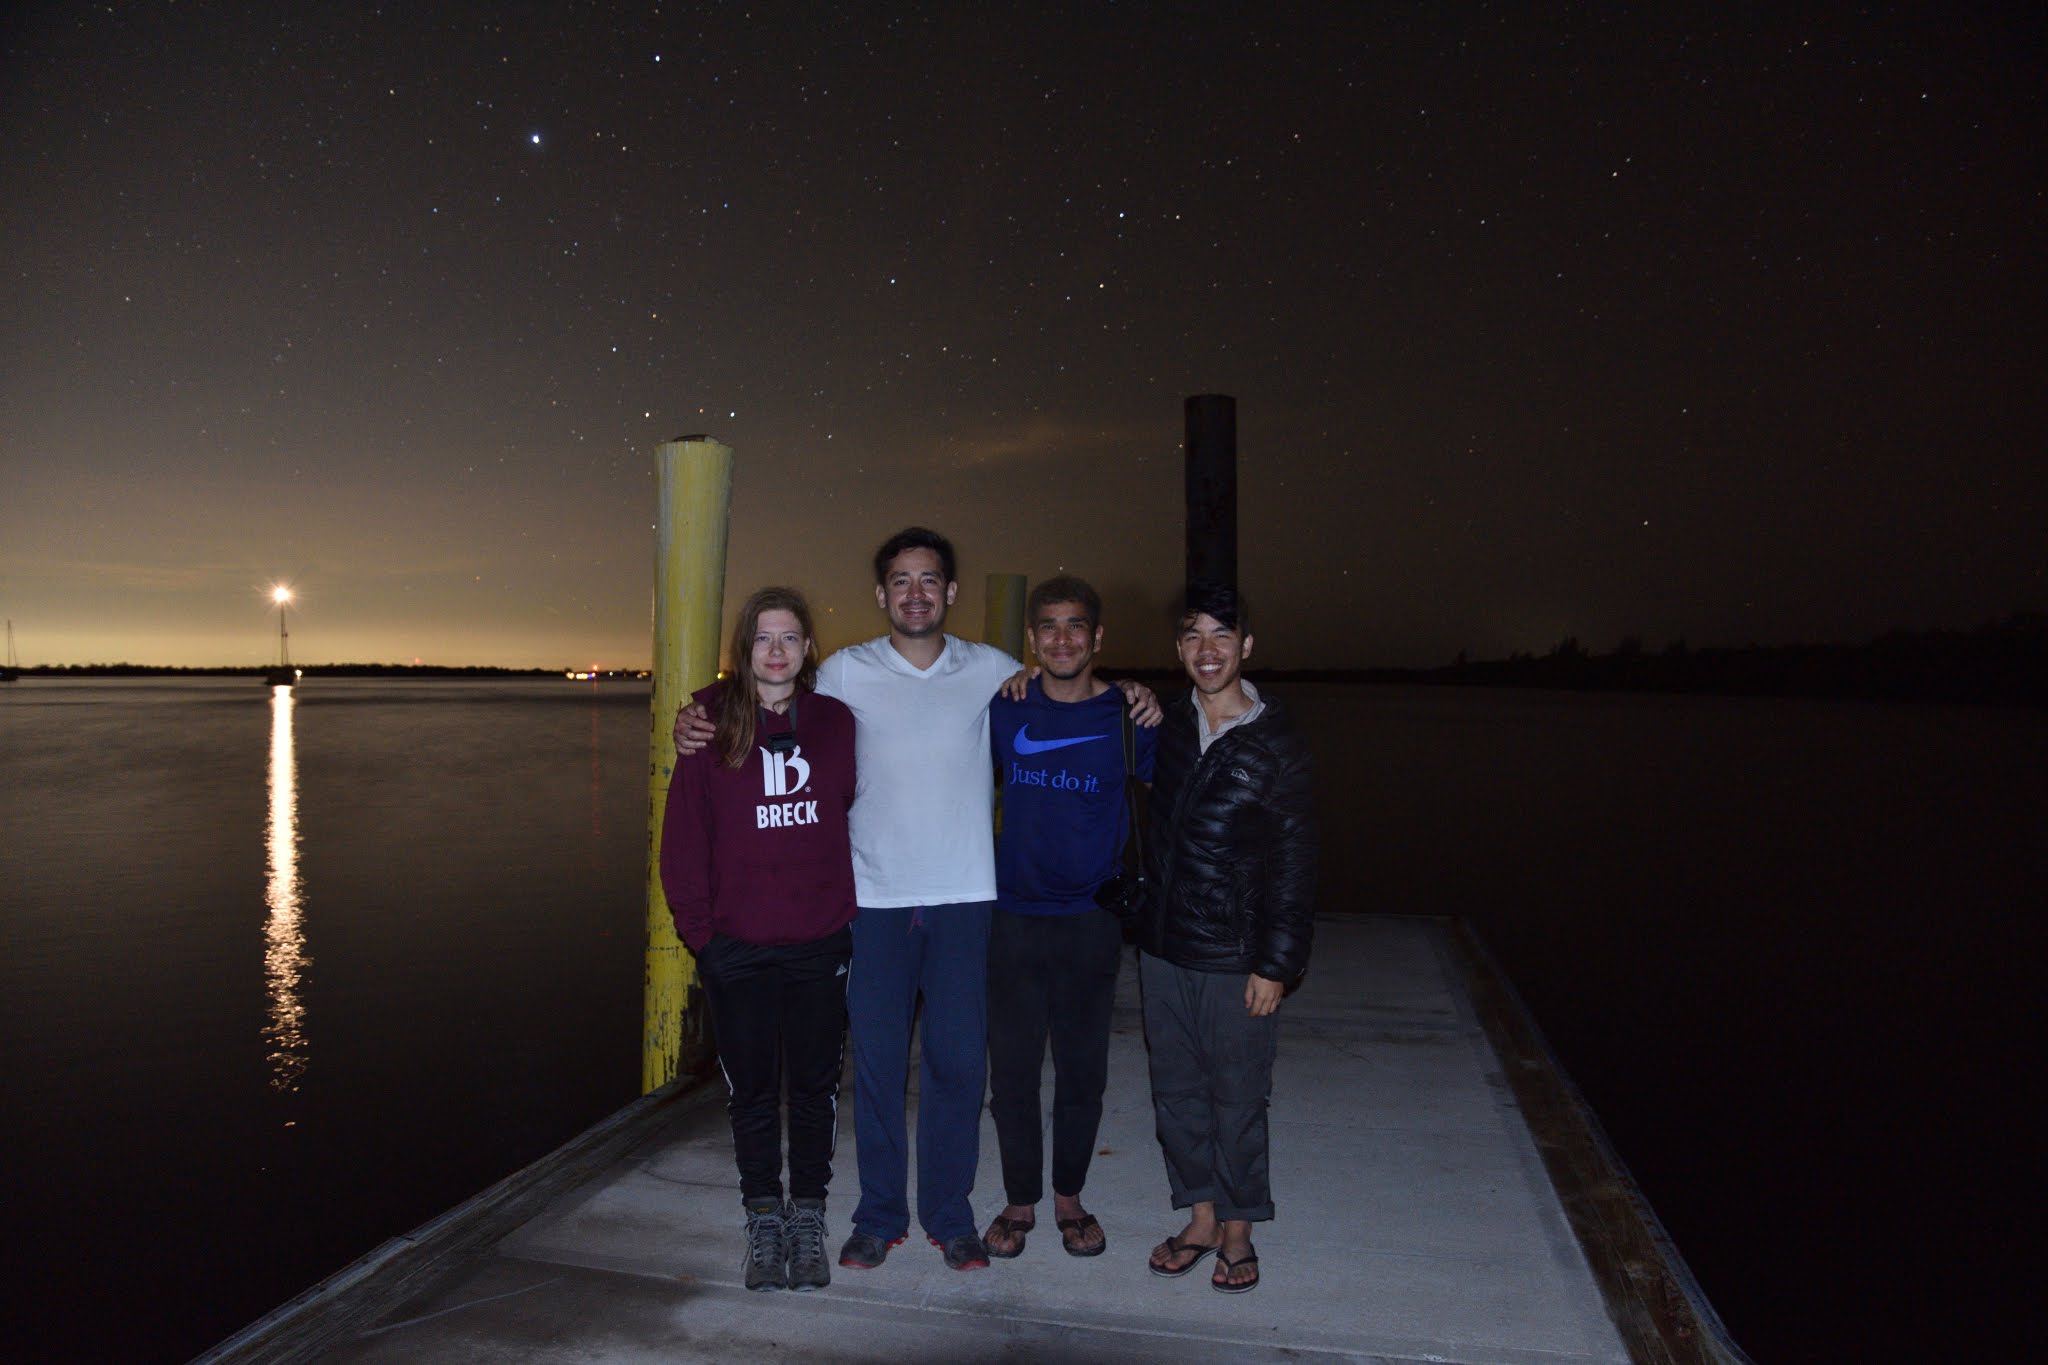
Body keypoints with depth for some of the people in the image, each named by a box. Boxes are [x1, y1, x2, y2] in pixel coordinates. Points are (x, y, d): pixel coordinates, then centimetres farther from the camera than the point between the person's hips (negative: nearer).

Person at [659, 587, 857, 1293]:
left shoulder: (835, 720, 2)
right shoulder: (712, 722, -2)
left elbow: (856, 817, 8)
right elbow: (684, 836, -1)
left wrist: (853, 913, 4)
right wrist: (696, 926, -4)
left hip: (820, 942, 1)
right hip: (737, 946, -1)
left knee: (815, 1087, 12)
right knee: (752, 1090, 11)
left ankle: (808, 1220, 29)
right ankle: (764, 1223, 29)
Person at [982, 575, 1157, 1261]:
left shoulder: (1129, 716, -3)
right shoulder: (1003, 710, 1)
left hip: (1091, 919, -1)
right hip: (1013, 914, 1)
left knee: (1082, 1068, 9)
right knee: (1011, 1067, 7)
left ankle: (1069, 1196, 30)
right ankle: (1020, 1201, 25)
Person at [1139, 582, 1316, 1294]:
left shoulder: (1276, 743, -8)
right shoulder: (1163, 727, 4)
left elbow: (1295, 864, -7)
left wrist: (1276, 964, -10)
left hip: (1236, 959, -4)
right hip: (1163, 948, 4)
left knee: (1237, 1097, 8)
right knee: (1176, 1091, 14)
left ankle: (1238, 1229, 27)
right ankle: (1200, 1218, 32)